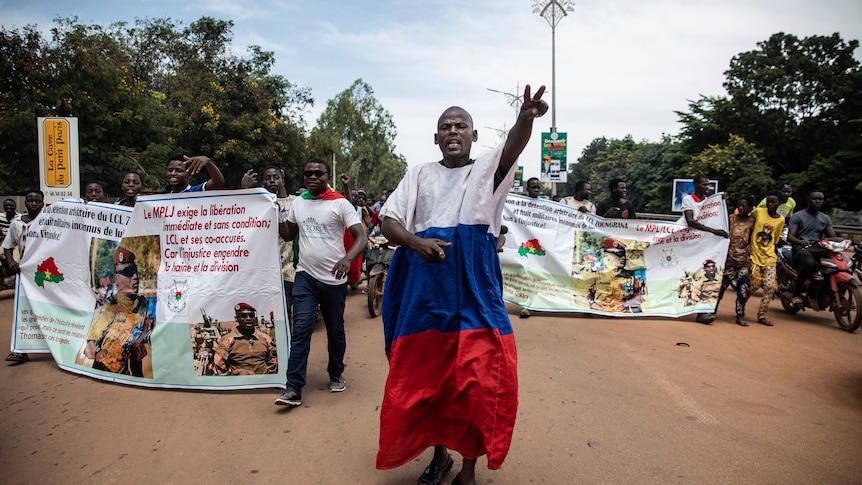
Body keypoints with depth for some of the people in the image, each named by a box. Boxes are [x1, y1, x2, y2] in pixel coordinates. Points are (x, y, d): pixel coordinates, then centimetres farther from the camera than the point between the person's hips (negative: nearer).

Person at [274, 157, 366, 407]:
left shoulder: (340, 204, -8)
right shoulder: (298, 203, 7)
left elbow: (361, 237, -14)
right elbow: (288, 234, 19)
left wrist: (347, 258, -33)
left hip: (333, 279, -2)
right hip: (305, 276, 3)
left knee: (335, 331, 13)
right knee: (301, 330, -7)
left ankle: (336, 374, 35)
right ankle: (293, 388, -7)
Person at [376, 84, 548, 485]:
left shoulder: (487, 170, 7)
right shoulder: (419, 174, 13)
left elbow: (512, 147, -16)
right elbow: (388, 220, 6)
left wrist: (525, 118, -38)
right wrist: (416, 243, -15)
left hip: (475, 291, -2)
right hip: (424, 291, 2)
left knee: (478, 378, -3)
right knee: (426, 374, 10)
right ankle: (439, 453, 32)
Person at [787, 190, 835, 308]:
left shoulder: (825, 218, 22)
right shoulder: (797, 216, 5)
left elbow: (832, 237, 15)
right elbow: (790, 237, -5)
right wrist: (801, 242, -27)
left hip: (819, 249, 5)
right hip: (801, 249, -5)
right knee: (810, 263, -41)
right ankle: (797, 291, -22)